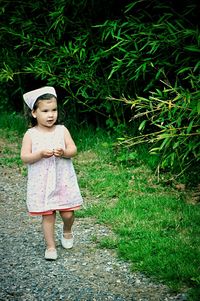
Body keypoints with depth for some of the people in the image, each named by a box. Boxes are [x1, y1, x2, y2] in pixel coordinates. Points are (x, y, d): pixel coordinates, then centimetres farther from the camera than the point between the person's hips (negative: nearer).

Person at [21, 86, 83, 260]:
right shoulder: (30, 134, -4)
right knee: (47, 215, 3)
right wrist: (41, 154, -25)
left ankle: (67, 232, 36)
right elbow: (24, 157, -10)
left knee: (67, 213, 4)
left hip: (63, 180, 1)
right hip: (41, 183, -1)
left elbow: (73, 150, -2)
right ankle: (50, 246, 17)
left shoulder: (62, 130, 0)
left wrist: (64, 152, -23)